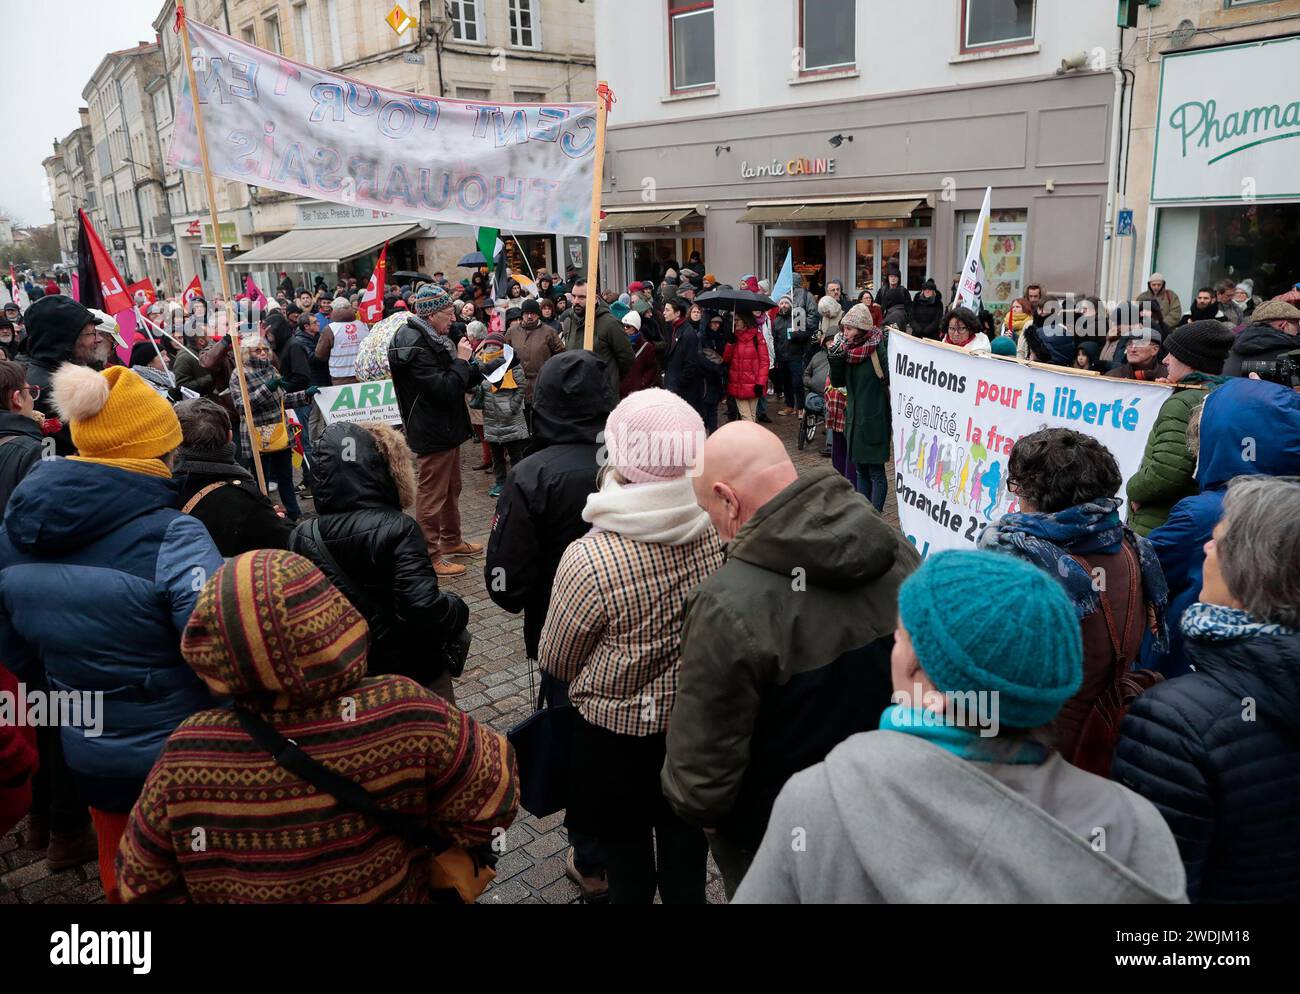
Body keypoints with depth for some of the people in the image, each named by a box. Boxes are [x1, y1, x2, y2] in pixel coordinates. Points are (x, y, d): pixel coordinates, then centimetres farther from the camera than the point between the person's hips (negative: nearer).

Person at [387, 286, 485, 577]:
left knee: (451, 489, 21)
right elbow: (444, 388, -26)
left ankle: (451, 540, 36)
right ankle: (429, 555, 8)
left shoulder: (432, 338, 11)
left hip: (446, 428, 10)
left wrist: (479, 372, 3)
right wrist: (462, 361, -14)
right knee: (431, 495, -1)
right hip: (432, 433, -10)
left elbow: (457, 382, 19)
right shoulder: (414, 345, -21)